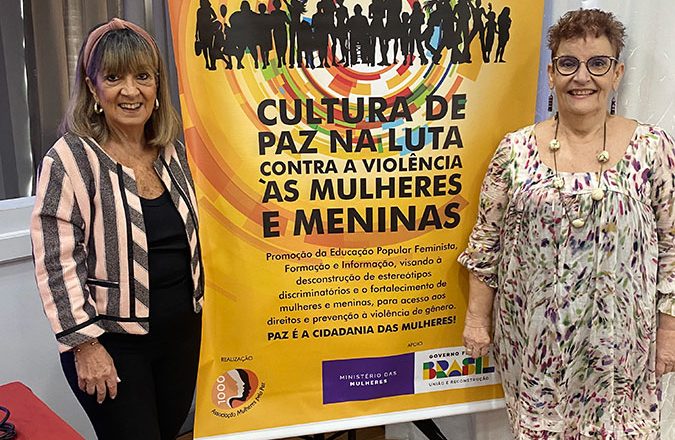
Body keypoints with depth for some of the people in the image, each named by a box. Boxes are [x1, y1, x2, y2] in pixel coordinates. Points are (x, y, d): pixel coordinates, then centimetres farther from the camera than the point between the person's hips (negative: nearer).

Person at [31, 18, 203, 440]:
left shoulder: (173, 152, 4)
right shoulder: (71, 160, -13)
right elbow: (57, 261, -14)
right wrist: (85, 343, -15)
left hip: (182, 331, 6)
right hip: (111, 341, -5)